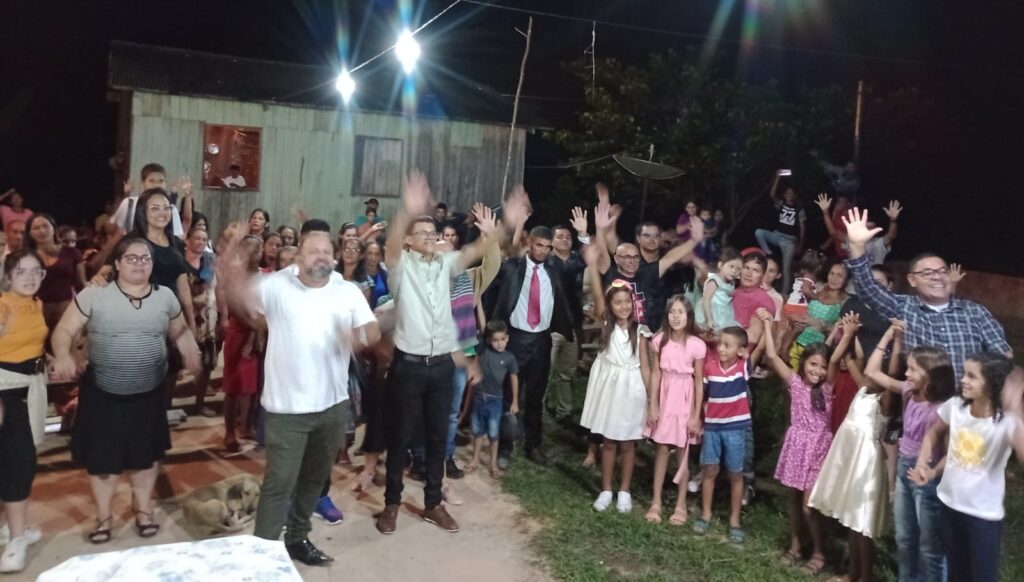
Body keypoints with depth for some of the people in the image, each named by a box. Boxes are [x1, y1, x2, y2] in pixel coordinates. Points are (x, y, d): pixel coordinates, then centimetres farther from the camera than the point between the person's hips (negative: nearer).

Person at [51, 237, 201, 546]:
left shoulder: (165, 296, 1)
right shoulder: (94, 295, -8)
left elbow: (181, 331, 11)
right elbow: (64, 331, -6)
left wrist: (192, 354, -9)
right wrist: (62, 355, -27)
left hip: (148, 392, 2)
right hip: (103, 393, -2)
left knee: (144, 453, 13)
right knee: (102, 456, 6)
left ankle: (143, 509, 33)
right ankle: (104, 516, 27)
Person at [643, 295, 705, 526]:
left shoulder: (697, 345, -12)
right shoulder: (659, 340, -5)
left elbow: (699, 381, -7)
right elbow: (655, 373, 0)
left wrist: (696, 415, -7)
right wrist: (653, 404, -3)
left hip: (685, 400, -2)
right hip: (664, 398, 2)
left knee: (683, 453, 8)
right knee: (662, 450, 9)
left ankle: (681, 505, 20)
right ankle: (656, 502, 19)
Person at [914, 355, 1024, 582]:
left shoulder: (1006, 421, -24)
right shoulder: (955, 405, -9)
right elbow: (935, 432, 12)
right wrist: (922, 462, -1)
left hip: (984, 514, -5)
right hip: (949, 502, 5)